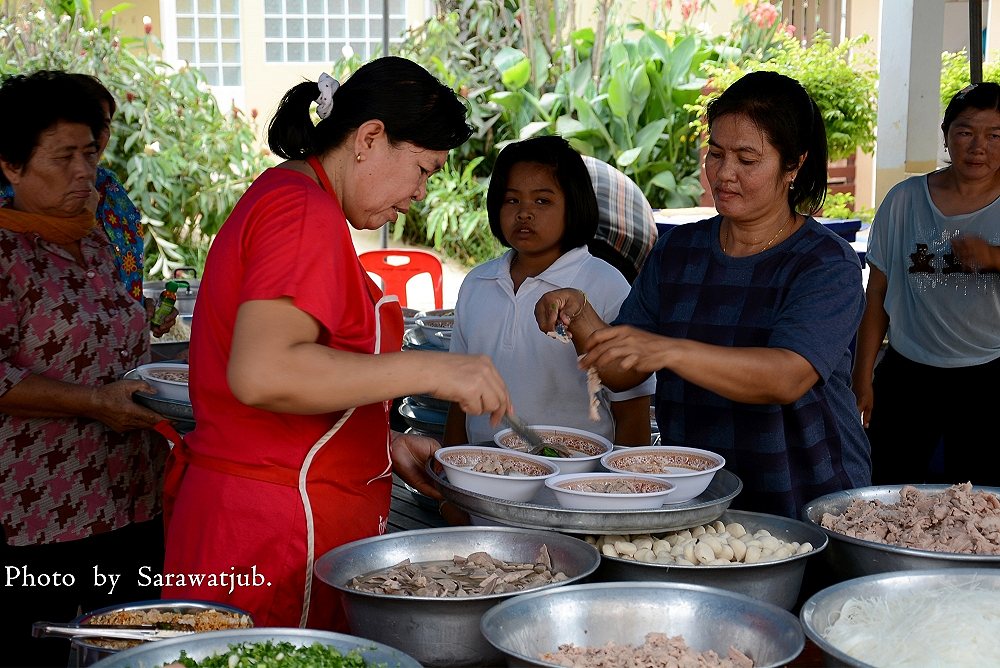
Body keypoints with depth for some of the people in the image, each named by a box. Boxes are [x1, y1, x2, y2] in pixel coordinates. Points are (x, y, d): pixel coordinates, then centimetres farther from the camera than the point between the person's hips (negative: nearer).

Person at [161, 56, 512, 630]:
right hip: (275, 533, -10)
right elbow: (261, 374, -28)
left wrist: (387, 445, 15)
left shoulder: (280, 196, 18)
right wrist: (430, 370, -25)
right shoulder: (307, 212, -15)